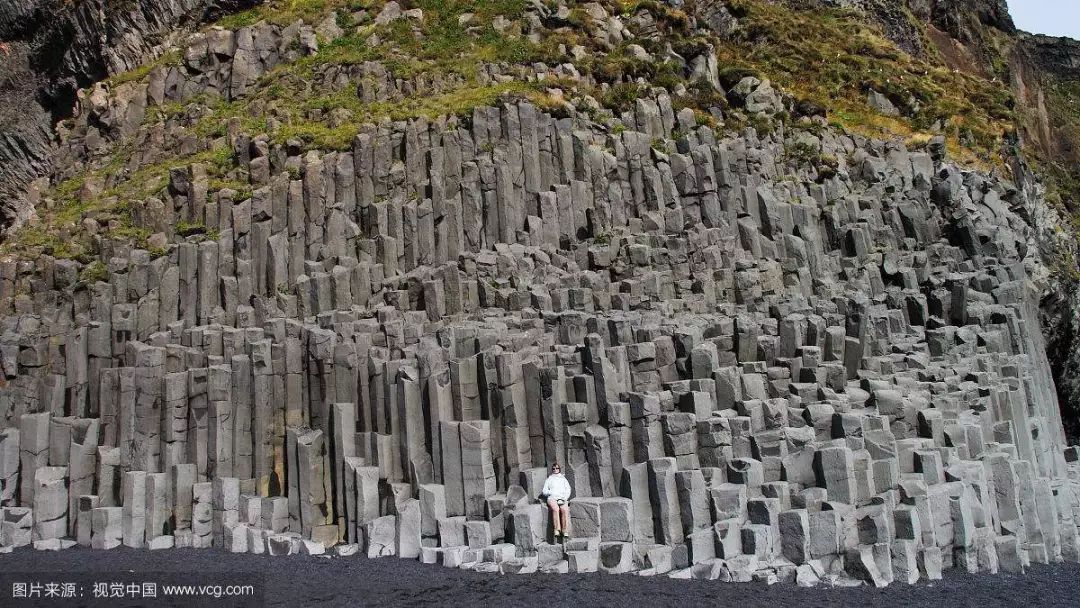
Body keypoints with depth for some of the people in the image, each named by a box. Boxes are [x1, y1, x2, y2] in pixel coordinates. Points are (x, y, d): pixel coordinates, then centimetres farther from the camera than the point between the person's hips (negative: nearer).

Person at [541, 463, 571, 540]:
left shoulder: (563, 479, 31)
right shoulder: (549, 479, 29)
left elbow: (568, 490, 18)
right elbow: (544, 491, 18)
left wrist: (565, 498, -2)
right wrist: (551, 492, -3)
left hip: (562, 498, 1)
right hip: (552, 498, -1)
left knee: (564, 510, -33)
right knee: (555, 509, -35)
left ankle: (565, 532, -40)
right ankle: (557, 531, -45)